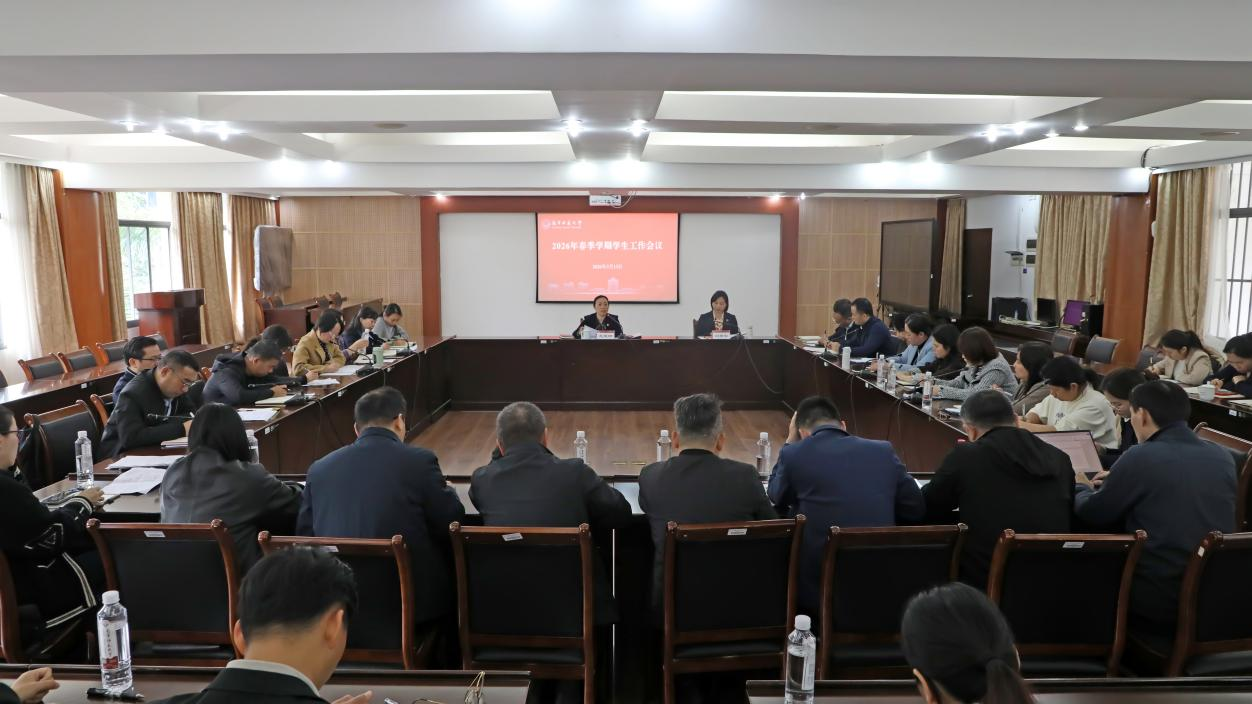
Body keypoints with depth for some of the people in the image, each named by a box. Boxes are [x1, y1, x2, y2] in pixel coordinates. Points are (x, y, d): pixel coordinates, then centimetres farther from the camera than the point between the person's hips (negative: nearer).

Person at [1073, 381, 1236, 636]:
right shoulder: (1223, 457, 2)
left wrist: (1080, 489, 20)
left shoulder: (1140, 457, -15)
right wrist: (1122, 480, 29)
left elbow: (1092, 513, -2)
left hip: (1157, 605, -6)